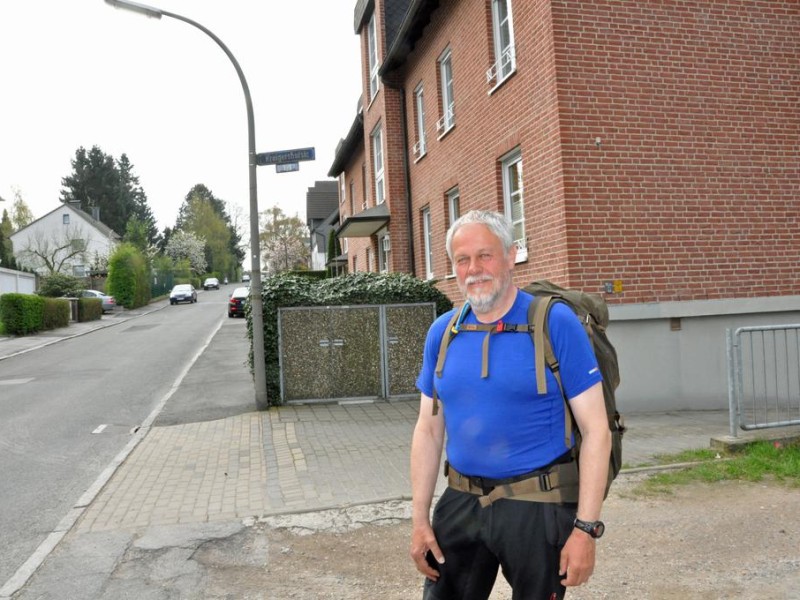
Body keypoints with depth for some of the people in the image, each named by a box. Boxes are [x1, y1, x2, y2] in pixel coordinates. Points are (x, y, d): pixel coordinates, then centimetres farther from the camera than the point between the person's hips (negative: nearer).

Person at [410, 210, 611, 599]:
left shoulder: (555, 322, -12)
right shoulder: (442, 332, 1)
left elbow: (595, 429, -12)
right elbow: (428, 430, 6)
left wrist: (586, 528, -15)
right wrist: (420, 519, 3)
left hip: (538, 508, -4)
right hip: (460, 504, 4)